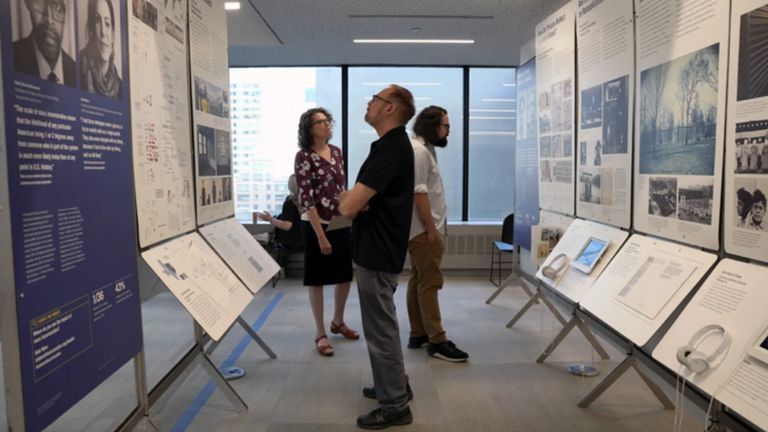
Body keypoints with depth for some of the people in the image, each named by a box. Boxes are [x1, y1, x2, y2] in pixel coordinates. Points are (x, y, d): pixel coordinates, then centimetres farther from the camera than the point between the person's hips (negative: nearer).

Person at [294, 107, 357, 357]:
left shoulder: (336, 152, 7)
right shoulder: (304, 156, -12)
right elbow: (306, 199, -16)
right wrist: (321, 235, -19)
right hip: (316, 225, -6)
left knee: (346, 275, 14)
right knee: (317, 279, 6)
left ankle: (338, 322, 36)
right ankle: (320, 333, 19)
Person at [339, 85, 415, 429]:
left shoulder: (390, 148, -22)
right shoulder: (394, 144, 12)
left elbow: (348, 207, -27)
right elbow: (357, 198, 15)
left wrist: (351, 199, -5)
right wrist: (356, 198, -8)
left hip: (378, 252, -10)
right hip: (380, 247, 11)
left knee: (380, 329, 1)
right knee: (383, 324, 22)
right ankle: (394, 385, 37)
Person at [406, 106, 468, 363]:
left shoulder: (424, 149, 17)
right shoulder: (419, 151, -16)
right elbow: (418, 193, -22)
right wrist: (431, 230, -20)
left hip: (422, 229, 11)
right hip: (424, 230, -11)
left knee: (418, 282, 13)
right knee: (429, 284, -7)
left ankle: (418, 334, 21)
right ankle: (437, 341, -2)